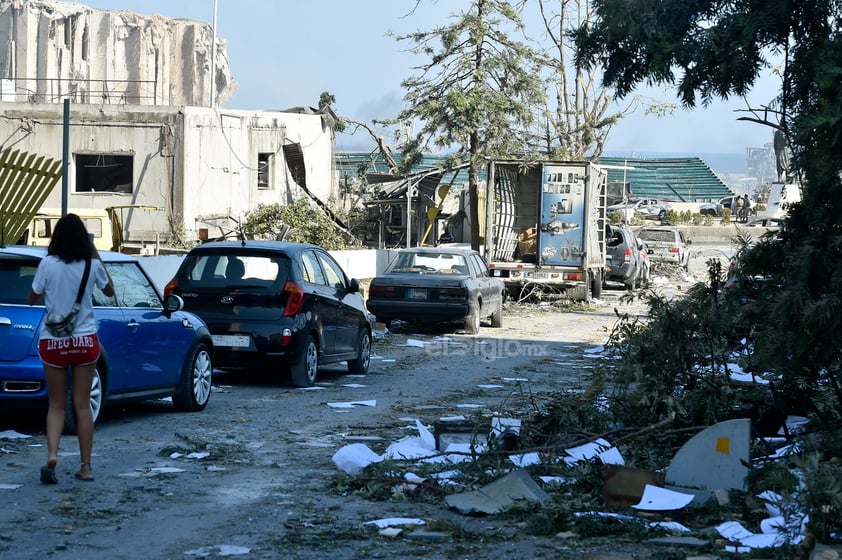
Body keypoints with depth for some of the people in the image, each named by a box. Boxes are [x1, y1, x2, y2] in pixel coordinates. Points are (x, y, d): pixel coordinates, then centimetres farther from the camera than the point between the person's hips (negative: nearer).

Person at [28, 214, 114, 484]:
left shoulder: (47, 264, -10)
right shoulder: (92, 265, -6)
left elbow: (33, 299, 1)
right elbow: (109, 291, 15)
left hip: (53, 341, -1)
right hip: (85, 340, 1)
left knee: (57, 404, 8)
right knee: (82, 405, 8)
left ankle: (52, 455, -14)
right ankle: (86, 467, 11)